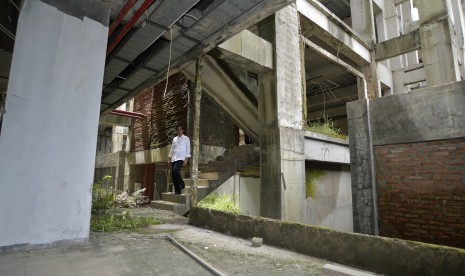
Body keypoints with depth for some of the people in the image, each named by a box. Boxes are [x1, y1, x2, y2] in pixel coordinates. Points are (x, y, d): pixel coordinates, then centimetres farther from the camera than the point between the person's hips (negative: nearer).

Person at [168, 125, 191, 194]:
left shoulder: (186, 138, 5)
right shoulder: (174, 139, 20)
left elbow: (188, 149, 0)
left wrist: (186, 159, -8)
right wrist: (169, 158, 15)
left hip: (181, 158, -6)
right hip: (173, 159, 6)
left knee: (175, 170, -26)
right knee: (173, 174, 1)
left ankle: (181, 184, -4)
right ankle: (177, 190, 10)